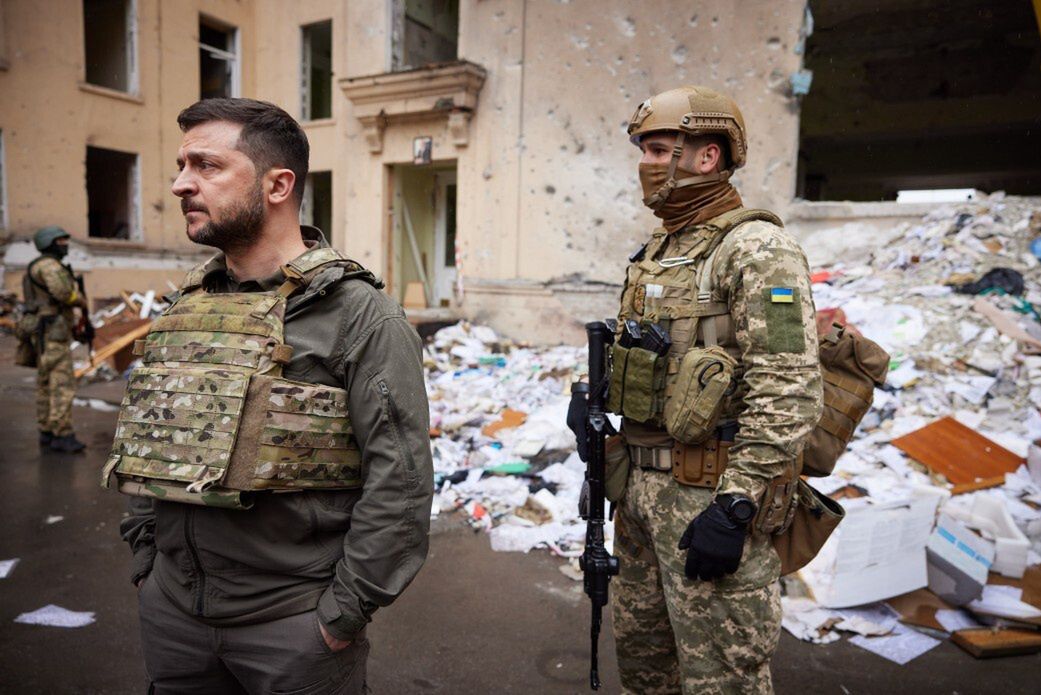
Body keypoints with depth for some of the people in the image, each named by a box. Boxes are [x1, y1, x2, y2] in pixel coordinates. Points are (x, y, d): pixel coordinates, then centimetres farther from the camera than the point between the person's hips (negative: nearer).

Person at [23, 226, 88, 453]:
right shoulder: (48, 265, -11)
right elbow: (62, 290, -29)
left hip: (49, 334, 11)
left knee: (46, 384, 12)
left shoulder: (48, 267, 22)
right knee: (63, 384, -13)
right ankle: (62, 436, -14)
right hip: (53, 333, -11)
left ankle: (47, 433, 18)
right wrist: (81, 301, -11)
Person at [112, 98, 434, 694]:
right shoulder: (187, 306, 5)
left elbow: (400, 478, -19)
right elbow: (145, 447, 15)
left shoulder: (359, 314, -16)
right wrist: (145, 560, 11)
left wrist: (345, 612, -15)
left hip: (294, 623, -6)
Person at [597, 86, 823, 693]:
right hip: (644, 485, 9)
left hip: (710, 496, -9)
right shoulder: (657, 251, 14)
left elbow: (788, 393, -21)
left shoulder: (757, 249, -14)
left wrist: (735, 506, -23)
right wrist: (613, 469, 20)